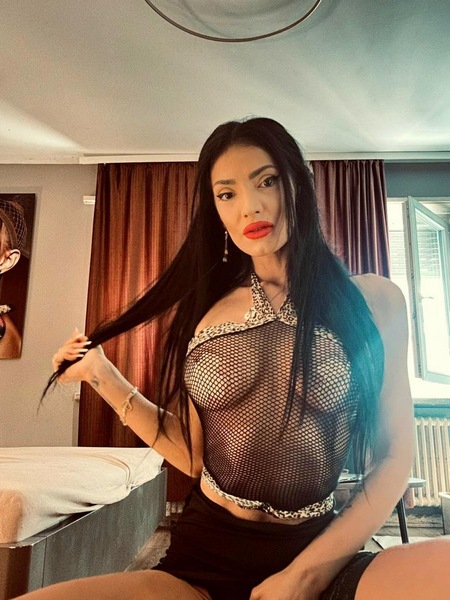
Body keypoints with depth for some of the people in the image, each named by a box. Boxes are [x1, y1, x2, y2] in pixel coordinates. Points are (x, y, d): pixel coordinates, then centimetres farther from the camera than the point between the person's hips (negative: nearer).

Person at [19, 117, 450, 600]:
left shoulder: (374, 301, -3)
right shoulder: (199, 312, 1)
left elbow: (393, 458, -1)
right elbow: (194, 456, 4)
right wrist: (101, 374, 1)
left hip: (321, 555, 0)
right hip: (203, 558, 1)